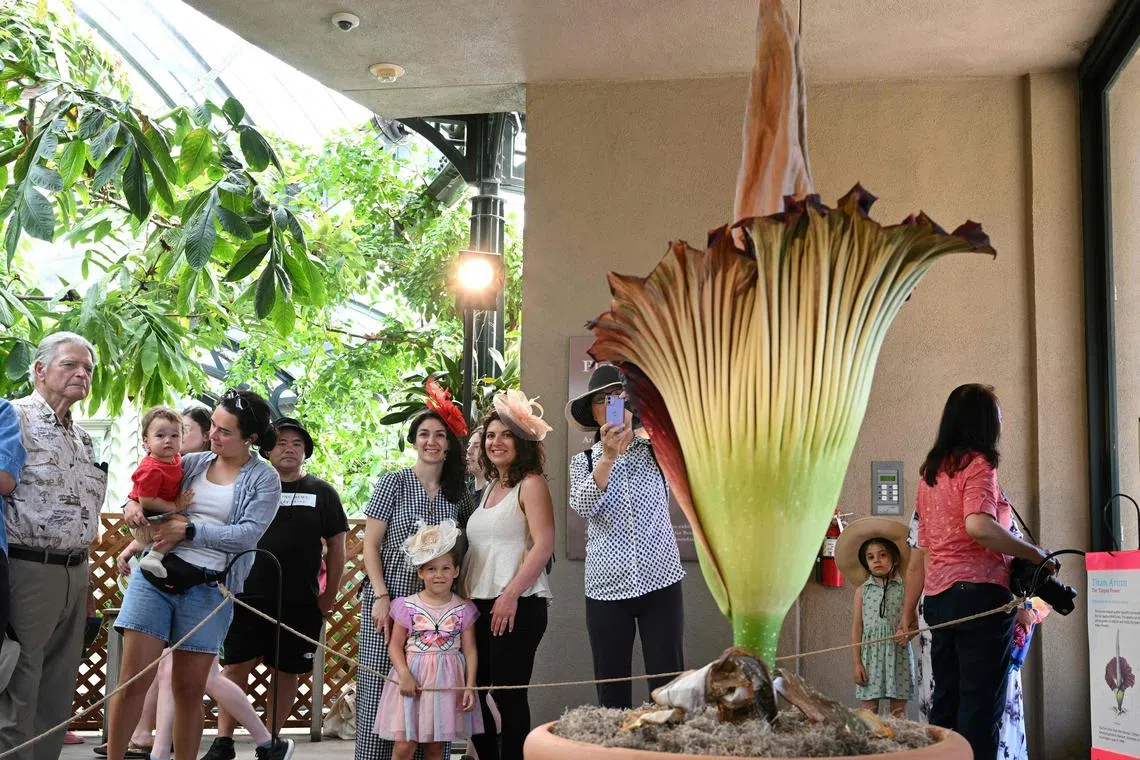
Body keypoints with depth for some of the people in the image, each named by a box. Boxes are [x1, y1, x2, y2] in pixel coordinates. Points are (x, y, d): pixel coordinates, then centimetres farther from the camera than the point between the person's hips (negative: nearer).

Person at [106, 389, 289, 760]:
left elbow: (247, 534, -11)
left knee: (189, 690, 5)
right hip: (155, 576, 2)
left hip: (208, 588, -2)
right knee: (133, 681, -5)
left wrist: (189, 530, -14)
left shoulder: (264, 479, 1)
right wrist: (134, 505, -3)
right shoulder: (192, 463, 10)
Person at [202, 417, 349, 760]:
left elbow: (336, 547, 6)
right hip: (249, 599, 0)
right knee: (235, 668, -2)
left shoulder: (322, 493, 5)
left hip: (300, 604, 0)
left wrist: (329, 596, 2)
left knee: (286, 673, 6)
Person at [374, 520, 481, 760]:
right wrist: (404, 674, -14)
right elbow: (395, 645, 0)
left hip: (447, 681, 1)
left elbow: (469, 650, 2)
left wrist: (470, 686, -5)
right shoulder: (407, 606, -2)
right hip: (412, 678, -1)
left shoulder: (463, 609, 2)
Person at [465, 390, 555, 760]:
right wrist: (464, 596, 13)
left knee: (508, 694, -5)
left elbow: (543, 545, -14)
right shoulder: (490, 487, 18)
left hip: (517, 605, -8)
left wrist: (511, 595, -19)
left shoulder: (531, 484, -5)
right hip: (480, 604, 8)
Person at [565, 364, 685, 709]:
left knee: (668, 684, -4)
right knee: (611, 691, 4)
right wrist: (609, 456, -24)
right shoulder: (584, 461, 8)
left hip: (660, 581, -1)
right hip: (606, 588, 1)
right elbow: (583, 506, -12)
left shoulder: (657, 450, 8)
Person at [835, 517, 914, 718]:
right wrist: (856, 663, 0)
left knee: (898, 711, 3)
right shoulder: (862, 590, 7)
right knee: (869, 710, 2)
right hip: (870, 654, 1)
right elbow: (856, 628, 6)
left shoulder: (904, 588, 3)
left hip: (898, 654, -1)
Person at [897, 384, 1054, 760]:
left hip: (938, 598, 7)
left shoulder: (931, 472, 15)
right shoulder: (978, 464, -7)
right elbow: (978, 527, -25)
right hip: (981, 592, -7)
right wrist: (1034, 553, -15)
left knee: (945, 700, 12)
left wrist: (908, 611, 18)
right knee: (982, 702, -4)